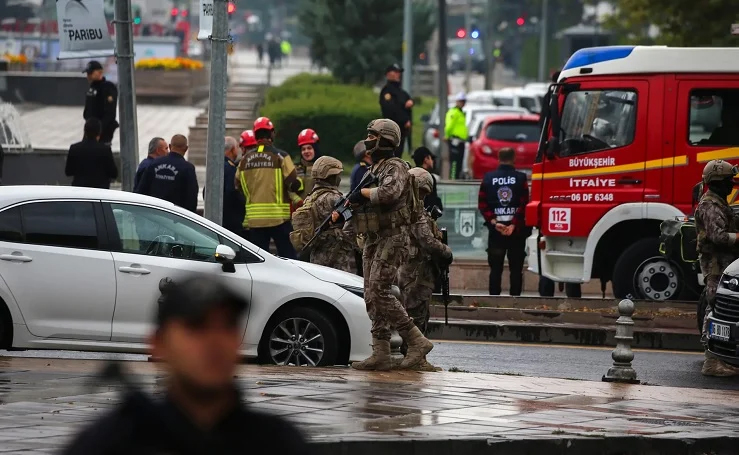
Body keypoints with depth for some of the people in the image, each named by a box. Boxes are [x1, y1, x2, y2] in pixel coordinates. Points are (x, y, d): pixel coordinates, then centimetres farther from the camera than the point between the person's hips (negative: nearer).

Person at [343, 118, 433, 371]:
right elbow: (364, 204, 24)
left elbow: (389, 192, -30)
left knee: (379, 292, -17)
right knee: (372, 297, 5)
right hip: (373, 238, 10)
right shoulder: (373, 170, 19)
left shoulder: (396, 168, -10)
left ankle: (417, 342, -11)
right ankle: (381, 354, 5)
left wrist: (362, 193, -16)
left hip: (392, 238, -10)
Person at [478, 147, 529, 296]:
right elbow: (524, 204, -13)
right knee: (516, 269, 4)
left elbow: (482, 204, -4)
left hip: (495, 230, 2)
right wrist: (514, 225, -14)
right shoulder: (520, 178, -5)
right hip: (516, 231, -2)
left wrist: (494, 222, -8)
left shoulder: (488, 178, 2)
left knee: (495, 268, 6)